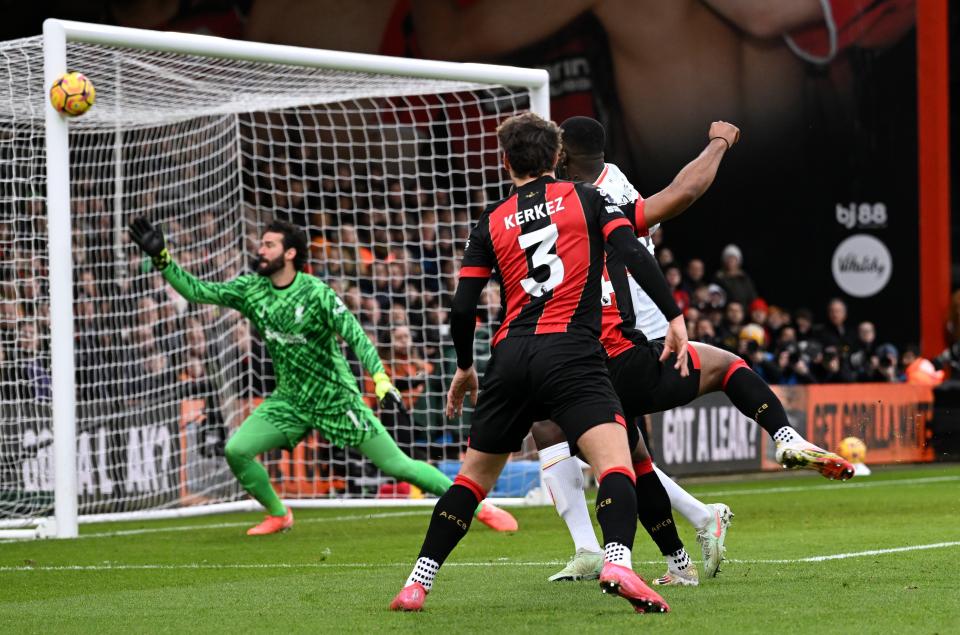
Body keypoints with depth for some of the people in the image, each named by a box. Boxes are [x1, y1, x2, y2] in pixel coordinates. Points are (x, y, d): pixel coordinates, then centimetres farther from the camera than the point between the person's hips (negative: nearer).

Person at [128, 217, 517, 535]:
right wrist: (161, 258, -14)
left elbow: (355, 336, -22)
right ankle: (277, 515, 13)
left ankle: (478, 505, 5)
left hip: (335, 399, -5)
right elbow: (197, 291, -2)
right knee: (236, 450, -12)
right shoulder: (251, 290, -2)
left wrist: (380, 378, -36)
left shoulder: (316, 294, -17)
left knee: (396, 465, -8)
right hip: (289, 400, 5)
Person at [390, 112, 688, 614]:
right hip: (571, 352, -3)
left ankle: (418, 582, 16)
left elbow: (462, 309, 12)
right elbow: (635, 255, -5)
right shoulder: (587, 199, 10)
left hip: (510, 356, 3)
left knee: (475, 472, 17)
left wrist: (464, 368, 26)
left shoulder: (491, 223, 15)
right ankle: (618, 563, -41)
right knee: (614, 460, -15)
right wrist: (674, 317, -3)